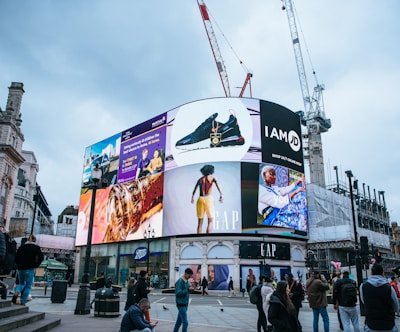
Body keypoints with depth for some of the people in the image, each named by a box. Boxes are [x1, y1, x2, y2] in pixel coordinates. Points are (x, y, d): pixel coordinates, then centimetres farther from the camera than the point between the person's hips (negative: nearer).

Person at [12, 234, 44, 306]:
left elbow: (16, 258, 6)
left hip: (20, 268, 4)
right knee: (28, 286, 6)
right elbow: (41, 257, -12)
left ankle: (16, 293, -6)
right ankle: (22, 302, 3)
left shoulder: (21, 247, 8)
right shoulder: (36, 247, -2)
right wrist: (36, 265, -1)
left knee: (21, 283, 23)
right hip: (30, 269, -4)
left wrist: (19, 265, 14)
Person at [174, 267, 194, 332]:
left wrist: (190, 289, -5)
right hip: (181, 304, -8)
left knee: (179, 321, 17)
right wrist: (188, 289, -24)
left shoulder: (186, 281, 10)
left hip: (185, 304, 8)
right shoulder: (179, 281, -17)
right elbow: (178, 293, -23)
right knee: (185, 322, -7)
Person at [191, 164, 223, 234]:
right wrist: (221, 195, -30)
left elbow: (194, 190, 40)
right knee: (210, 222, 6)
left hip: (200, 200, 3)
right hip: (209, 199, -3)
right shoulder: (212, 177, 10)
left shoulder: (200, 179, 22)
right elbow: (217, 183, -14)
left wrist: (192, 198, 60)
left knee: (200, 223, 12)